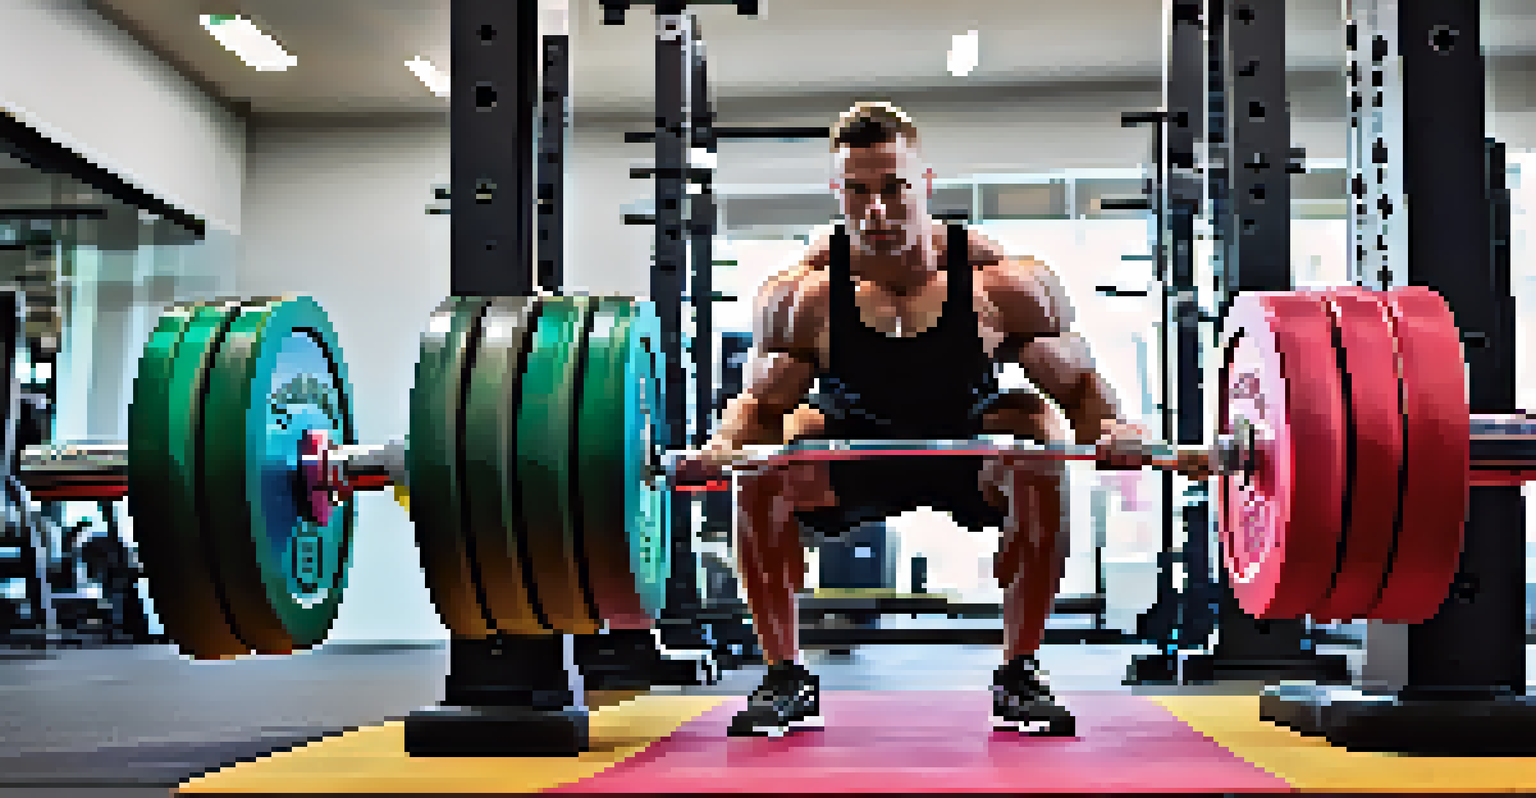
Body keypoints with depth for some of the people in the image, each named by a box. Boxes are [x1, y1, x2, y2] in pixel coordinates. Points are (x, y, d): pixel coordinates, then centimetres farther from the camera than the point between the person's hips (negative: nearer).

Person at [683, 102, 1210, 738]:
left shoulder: (1002, 283, -24)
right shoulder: (800, 295, -22)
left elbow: (1078, 384, -12)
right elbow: (762, 401, -8)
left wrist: (1110, 428, -35)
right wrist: (724, 442, -32)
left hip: (970, 446, 0)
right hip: (852, 445, 1)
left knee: (1041, 446, -32)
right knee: (760, 481, -26)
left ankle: (1019, 676, -13)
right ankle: (784, 678, -6)